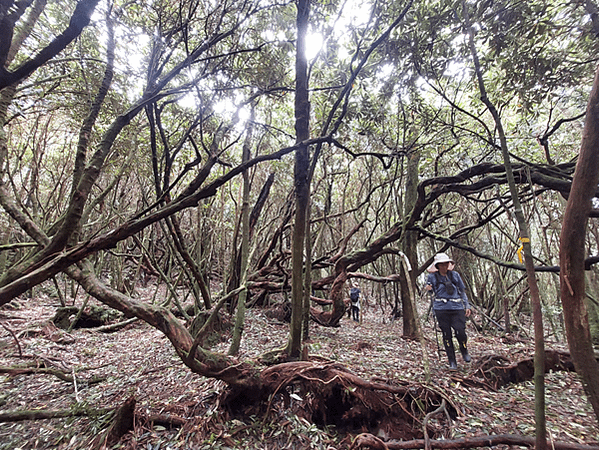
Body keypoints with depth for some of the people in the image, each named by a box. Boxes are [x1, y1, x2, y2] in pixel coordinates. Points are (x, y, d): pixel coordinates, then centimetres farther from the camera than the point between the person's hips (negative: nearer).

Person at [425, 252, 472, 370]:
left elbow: (462, 291, 15)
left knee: (460, 332, -7)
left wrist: (467, 306, 10)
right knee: (446, 335, 3)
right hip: (441, 309, -1)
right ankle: (452, 362, 17)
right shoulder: (432, 277, 4)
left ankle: (464, 351, 27)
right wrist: (428, 289, -10)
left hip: (457, 308, 1)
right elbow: (430, 290, 14)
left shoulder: (455, 275, 8)